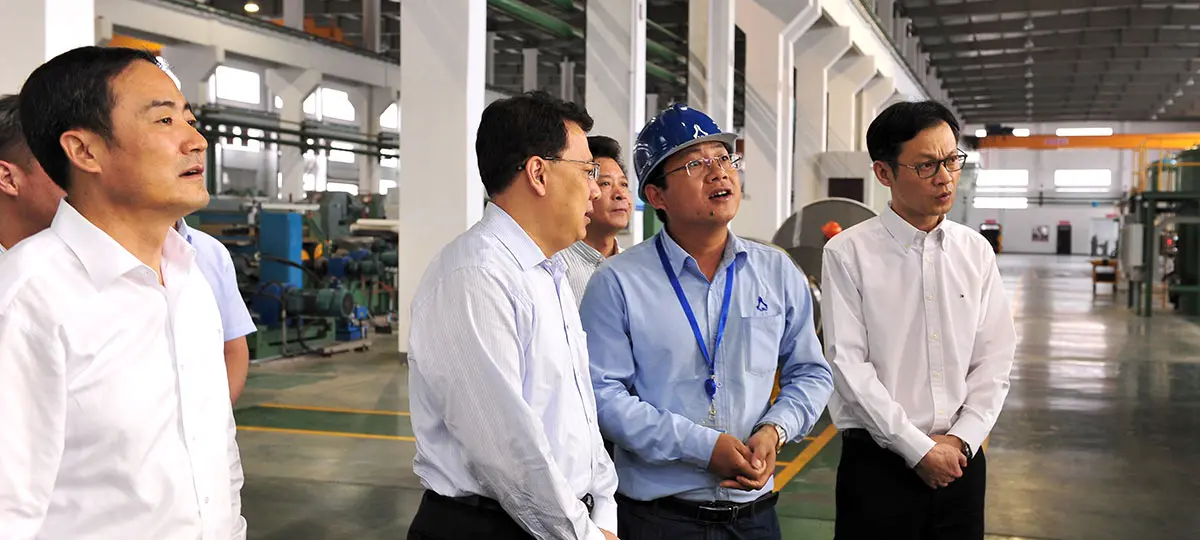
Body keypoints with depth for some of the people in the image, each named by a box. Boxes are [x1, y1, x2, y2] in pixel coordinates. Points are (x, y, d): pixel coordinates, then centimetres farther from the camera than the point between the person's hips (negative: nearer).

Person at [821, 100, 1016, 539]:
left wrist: (961, 440, -6)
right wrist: (920, 449, -12)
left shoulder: (976, 252, 6)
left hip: (961, 459, 4)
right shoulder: (848, 254, -8)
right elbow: (849, 366, -12)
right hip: (878, 463, -3)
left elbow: (995, 358, 5)